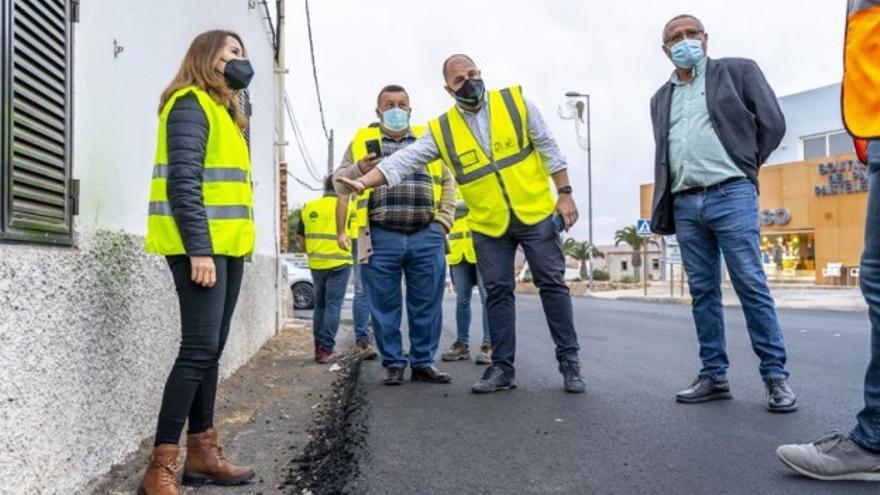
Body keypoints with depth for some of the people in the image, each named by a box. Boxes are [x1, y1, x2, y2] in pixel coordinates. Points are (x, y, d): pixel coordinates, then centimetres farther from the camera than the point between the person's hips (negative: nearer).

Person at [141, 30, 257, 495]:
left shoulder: (223, 110, 22)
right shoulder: (191, 104, -6)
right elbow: (183, 181, -16)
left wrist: (227, 246, 13)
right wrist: (199, 249, -23)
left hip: (227, 246, 9)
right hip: (201, 247, -9)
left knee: (210, 351, 9)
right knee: (199, 350, -12)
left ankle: (202, 451, 16)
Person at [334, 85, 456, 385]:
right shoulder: (362, 141, 13)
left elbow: (448, 182, 18)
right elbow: (339, 181, 8)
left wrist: (444, 220, 7)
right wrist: (359, 170, -12)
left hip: (427, 237, 2)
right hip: (381, 238, -1)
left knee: (427, 305, 5)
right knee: (385, 307, 3)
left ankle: (423, 363, 17)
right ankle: (394, 364, 15)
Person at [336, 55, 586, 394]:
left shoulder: (515, 102, -2)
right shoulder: (442, 130, 0)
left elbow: (548, 148, 2)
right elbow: (403, 160, -5)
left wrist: (564, 193, -2)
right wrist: (363, 183, -18)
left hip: (535, 214, -1)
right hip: (489, 226, 1)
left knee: (552, 284, 2)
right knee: (498, 293, 6)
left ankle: (569, 361, 12)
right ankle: (502, 367, 16)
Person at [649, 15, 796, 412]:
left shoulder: (738, 71, 8)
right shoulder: (661, 99, 20)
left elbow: (772, 123, 5)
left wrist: (743, 169, 9)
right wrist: (663, 208, 10)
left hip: (731, 195, -4)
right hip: (685, 204, 5)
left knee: (751, 286, -7)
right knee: (703, 291, 5)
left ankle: (776, 376, 1)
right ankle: (713, 376, 11)